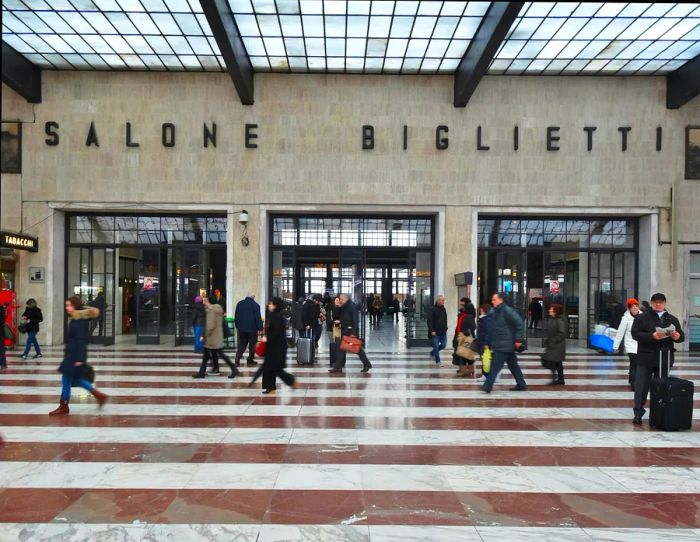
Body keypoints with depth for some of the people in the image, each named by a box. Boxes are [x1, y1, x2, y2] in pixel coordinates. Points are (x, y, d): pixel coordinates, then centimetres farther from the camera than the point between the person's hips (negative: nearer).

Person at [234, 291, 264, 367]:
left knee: (241, 344, 13)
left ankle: (237, 360, 1)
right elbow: (258, 318, -14)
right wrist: (260, 328, -9)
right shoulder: (255, 305, -12)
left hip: (241, 328, 5)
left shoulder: (239, 303, 6)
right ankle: (250, 361, 10)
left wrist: (237, 326, 20)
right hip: (252, 328, -5)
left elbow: (236, 316, 12)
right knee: (252, 345, 6)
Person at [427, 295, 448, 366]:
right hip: (435, 332, -7)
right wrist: (432, 330, -19)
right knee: (436, 346, -1)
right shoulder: (432, 309, -11)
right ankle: (438, 361, 8)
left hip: (443, 332, 7)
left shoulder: (443, 309, 11)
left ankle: (432, 352, 32)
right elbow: (429, 321, -14)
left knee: (443, 345, 7)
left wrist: (445, 328, 12)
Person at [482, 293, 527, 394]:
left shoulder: (508, 311, -14)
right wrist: (490, 343, 17)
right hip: (498, 344, 9)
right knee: (513, 365, 15)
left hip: (504, 345, -9)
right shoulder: (496, 312, 14)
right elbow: (492, 329, 20)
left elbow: (520, 324, -18)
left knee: (495, 365, -9)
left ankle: (488, 386, -8)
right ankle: (521, 384, 24)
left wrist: (519, 340, -19)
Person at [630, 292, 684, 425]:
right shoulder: (642, 318, 0)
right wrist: (652, 336, -24)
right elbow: (635, 334, -10)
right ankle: (638, 413, 7)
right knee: (641, 387, -1)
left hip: (664, 359, 3)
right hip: (646, 359, -3)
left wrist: (678, 336, -12)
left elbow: (682, 336, 12)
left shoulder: (672, 319, 13)